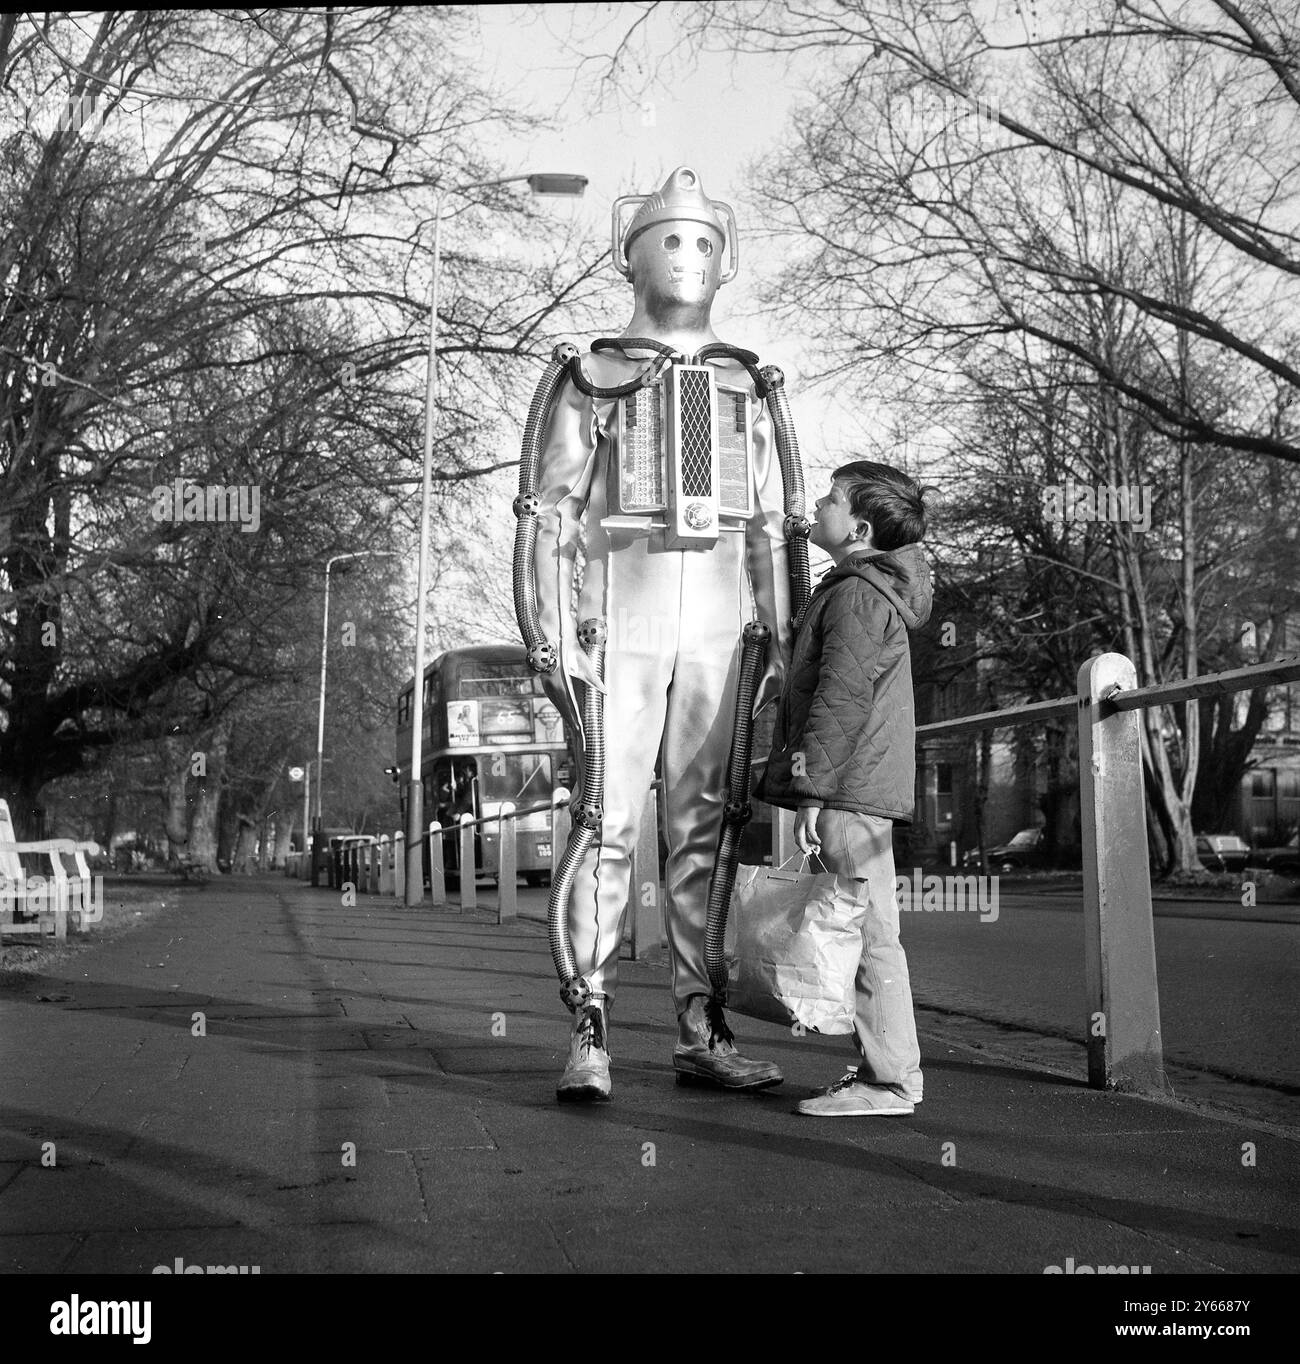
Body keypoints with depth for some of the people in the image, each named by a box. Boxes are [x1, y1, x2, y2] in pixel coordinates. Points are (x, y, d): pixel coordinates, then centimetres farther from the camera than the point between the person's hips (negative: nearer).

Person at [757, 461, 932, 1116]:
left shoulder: (858, 594, -12)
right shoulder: (870, 589, 21)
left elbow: (842, 698, -20)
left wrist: (812, 788, -20)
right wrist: (815, 784, 26)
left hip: (849, 792, -11)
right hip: (861, 793, 11)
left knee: (867, 933, -7)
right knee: (865, 933, 14)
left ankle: (890, 1079, -2)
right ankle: (882, 1064, 21)